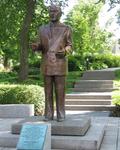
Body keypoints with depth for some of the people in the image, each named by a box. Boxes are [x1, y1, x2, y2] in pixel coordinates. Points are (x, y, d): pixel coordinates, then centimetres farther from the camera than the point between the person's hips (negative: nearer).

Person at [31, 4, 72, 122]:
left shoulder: (66, 29, 3)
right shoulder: (42, 29, 10)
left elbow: (69, 46, 4)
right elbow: (40, 46, 11)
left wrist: (64, 51, -19)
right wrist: (35, 47, -14)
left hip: (60, 64, -2)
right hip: (47, 65, 3)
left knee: (60, 91, -1)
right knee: (48, 91, 5)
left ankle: (61, 114, 9)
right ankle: (49, 114, 12)